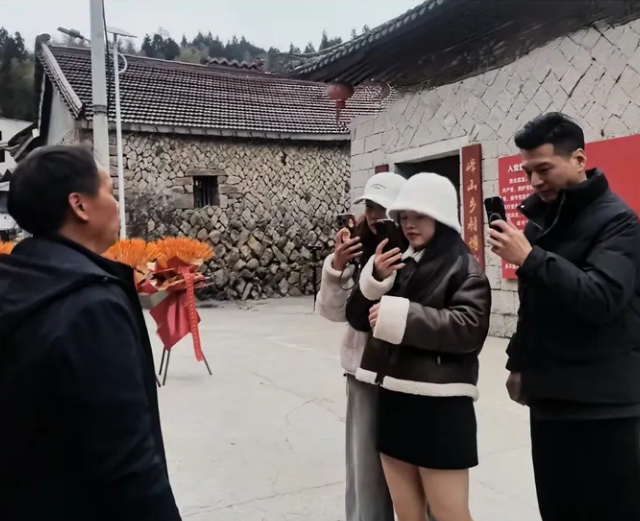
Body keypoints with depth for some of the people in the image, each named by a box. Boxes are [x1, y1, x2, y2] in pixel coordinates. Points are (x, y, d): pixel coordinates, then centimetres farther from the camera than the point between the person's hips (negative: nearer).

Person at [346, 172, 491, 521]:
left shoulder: (462, 267, -6)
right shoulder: (399, 263, 11)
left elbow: (469, 328, -20)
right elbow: (359, 318, 10)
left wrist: (400, 316, -21)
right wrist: (375, 279, -8)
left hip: (439, 406, -6)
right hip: (392, 400, 6)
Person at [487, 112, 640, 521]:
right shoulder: (540, 219, 13)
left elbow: (602, 298, -26)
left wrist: (530, 257, -27)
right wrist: (520, 362, 19)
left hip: (604, 405, -7)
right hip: (549, 397, 7)